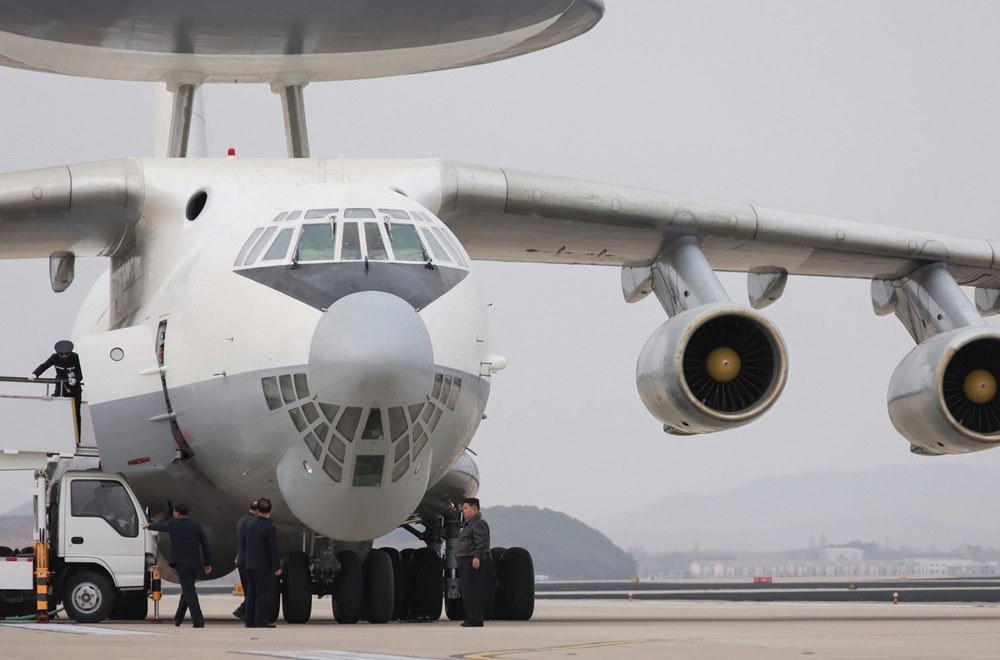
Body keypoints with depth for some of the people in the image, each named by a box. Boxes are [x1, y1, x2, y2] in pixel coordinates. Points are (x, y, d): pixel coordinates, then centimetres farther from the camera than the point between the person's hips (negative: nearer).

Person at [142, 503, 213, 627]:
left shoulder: (173, 524, -4)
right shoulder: (196, 526, 5)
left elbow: (159, 526, 15)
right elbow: (205, 544, 4)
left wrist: (148, 526, 37)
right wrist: (207, 563, 10)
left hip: (182, 564, -5)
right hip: (195, 563, 5)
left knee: (189, 593, -7)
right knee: (187, 590, 19)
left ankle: (199, 622, -14)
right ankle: (178, 619, 31)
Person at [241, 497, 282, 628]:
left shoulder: (249, 524, 4)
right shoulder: (270, 527, -16)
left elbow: (243, 545, 12)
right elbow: (273, 549, -15)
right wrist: (277, 567, -9)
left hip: (250, 565, 6)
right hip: (265, 566, -6)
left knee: (251, 593, 12)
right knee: (263, 594, -2)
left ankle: (250, 620, 15)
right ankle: (261, 621, -4)